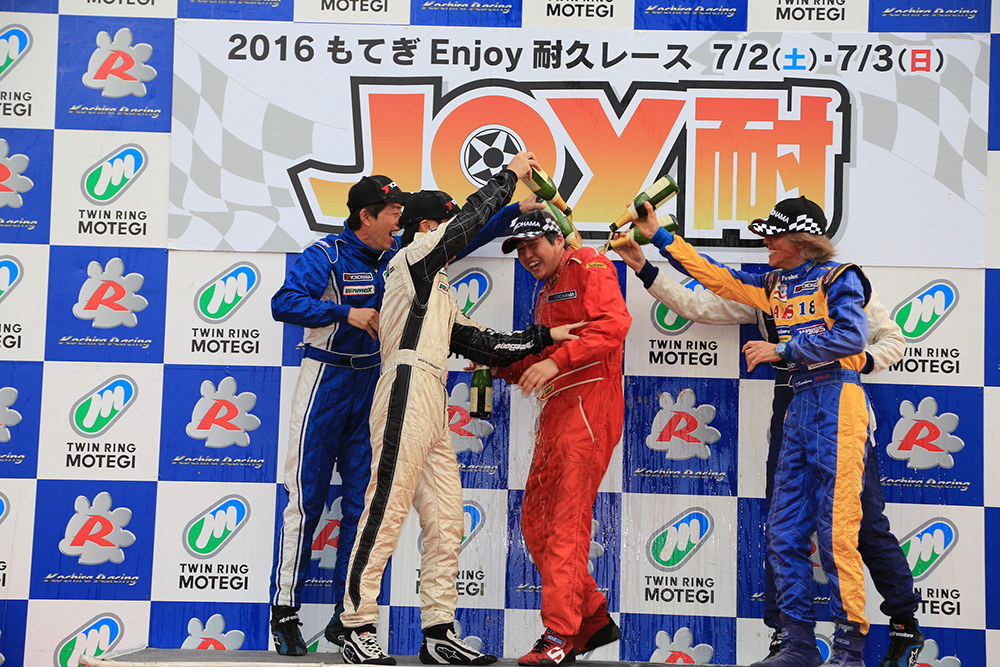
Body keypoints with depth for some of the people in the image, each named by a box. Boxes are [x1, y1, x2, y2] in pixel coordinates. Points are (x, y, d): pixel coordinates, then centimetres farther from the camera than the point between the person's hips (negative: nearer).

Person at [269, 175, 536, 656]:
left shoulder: (397, 256, 7)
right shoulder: (325, 256, -9)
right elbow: (283, 304, -21)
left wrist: (517, 210, 10)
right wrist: (348, 313, -25)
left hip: (373, 383, 5)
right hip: (325, 380, -5)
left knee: (364, 501, 4)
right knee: (306, 499, -4)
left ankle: (347, 615, 12)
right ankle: (284, 611, 6)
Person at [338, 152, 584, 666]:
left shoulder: (440, 295, 30)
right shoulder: (412, 258, 8)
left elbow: (485, 346, 24)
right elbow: (471, 219, 0)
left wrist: (545, 337, 19)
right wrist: (510, 174, 13)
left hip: (432, 411, 9)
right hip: (407, 392, -9)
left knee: (446, 521, 6)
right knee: (387, 511, -11)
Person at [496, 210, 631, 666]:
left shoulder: (589, 267, 0)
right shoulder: (545, 296, 26)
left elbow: (613, 324, -18)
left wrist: (556, 360, -24)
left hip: (589, 405, -9)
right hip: (556, 412, 9)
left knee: (566, 520, -13)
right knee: (535, 521, 8)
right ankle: (594, 620, 18)